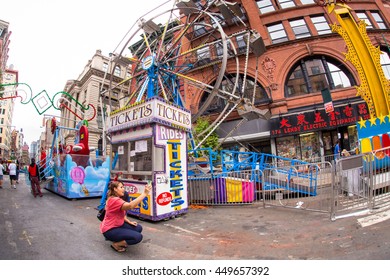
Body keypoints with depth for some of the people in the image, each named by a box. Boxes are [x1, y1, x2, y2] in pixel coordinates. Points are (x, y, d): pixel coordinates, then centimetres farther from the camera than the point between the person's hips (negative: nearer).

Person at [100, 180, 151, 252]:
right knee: (138, 237, -18)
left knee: (138, 228, 5)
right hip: (110, 230, -10)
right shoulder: (114, 200, -25)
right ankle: (116, 244, -4)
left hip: (118, 225, 10)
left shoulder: (117, 199, 9)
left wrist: (129, 222, 0)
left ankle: (120, 240, 11)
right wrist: (144, 194, -43)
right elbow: (130, 206, -42)